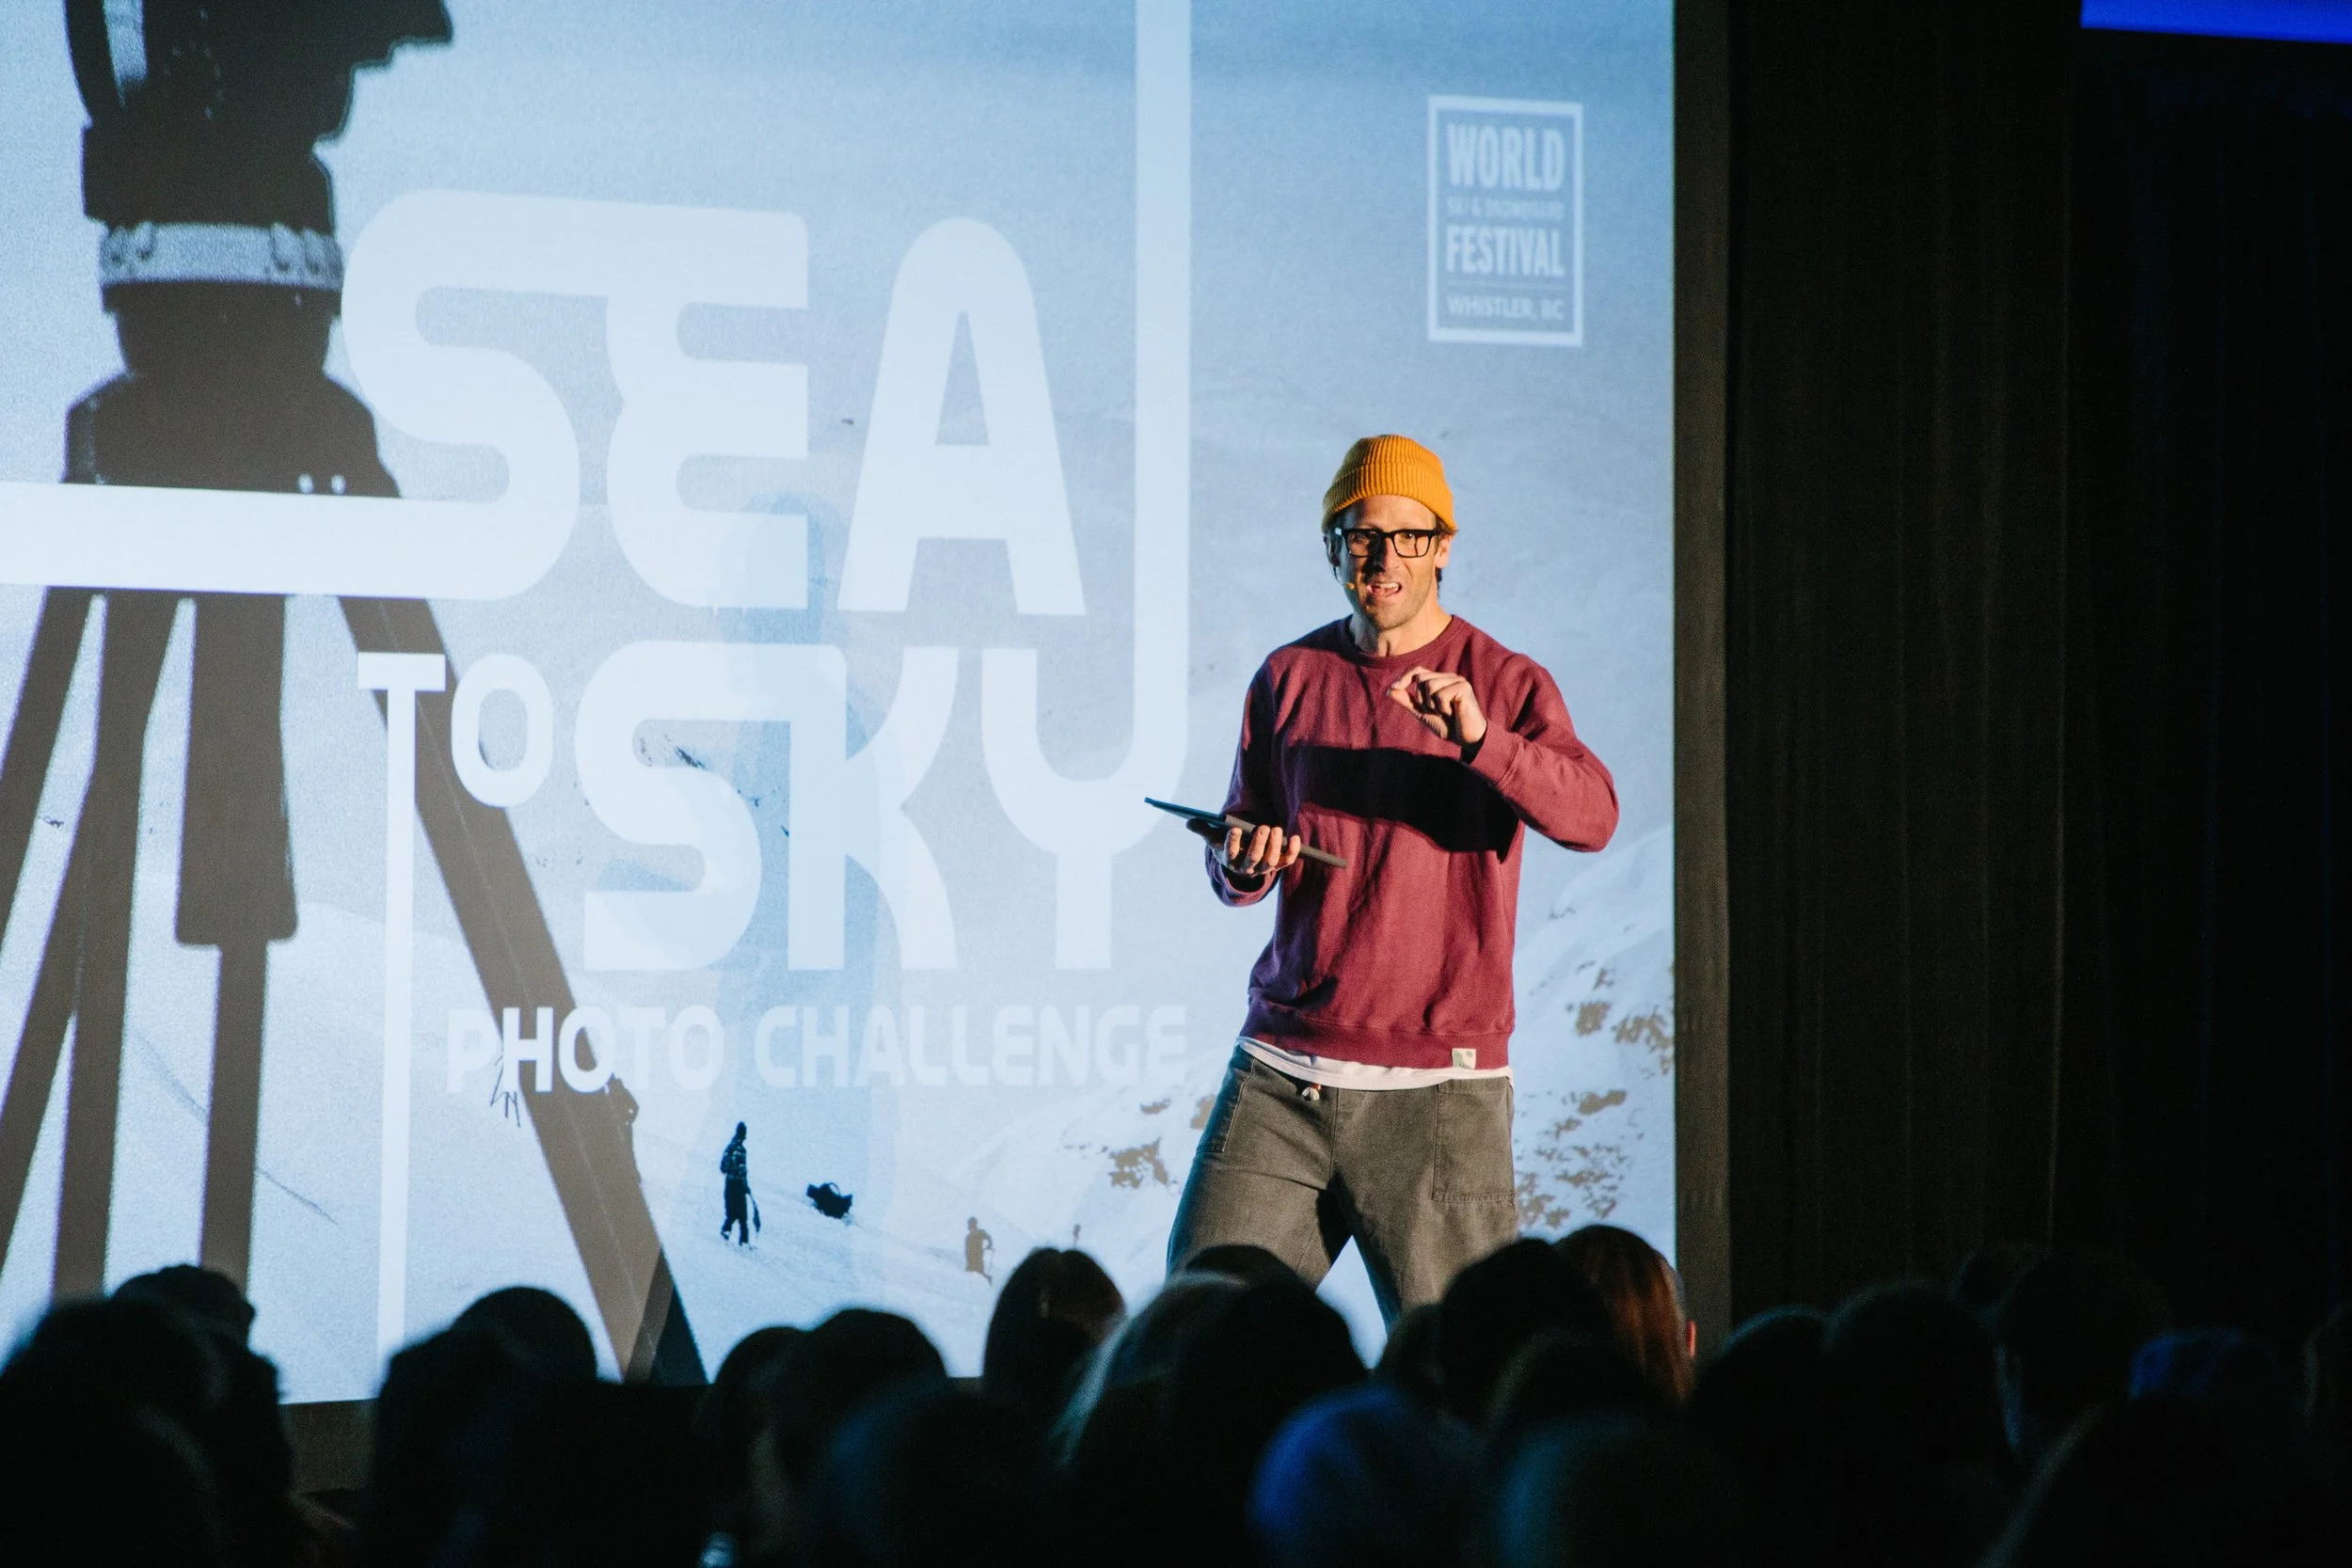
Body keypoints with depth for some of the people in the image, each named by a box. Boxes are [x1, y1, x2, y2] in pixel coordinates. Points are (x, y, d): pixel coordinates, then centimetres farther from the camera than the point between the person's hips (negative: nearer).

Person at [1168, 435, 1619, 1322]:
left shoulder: (1506, 684, 2)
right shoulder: (1288, 679, 12)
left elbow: (1591, 816, -15)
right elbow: (1232, 869, 19)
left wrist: (1481, 740, -31)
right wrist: (1243, 861, -5)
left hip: (1436, 1084, -3)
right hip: (1282, 1071, 3)